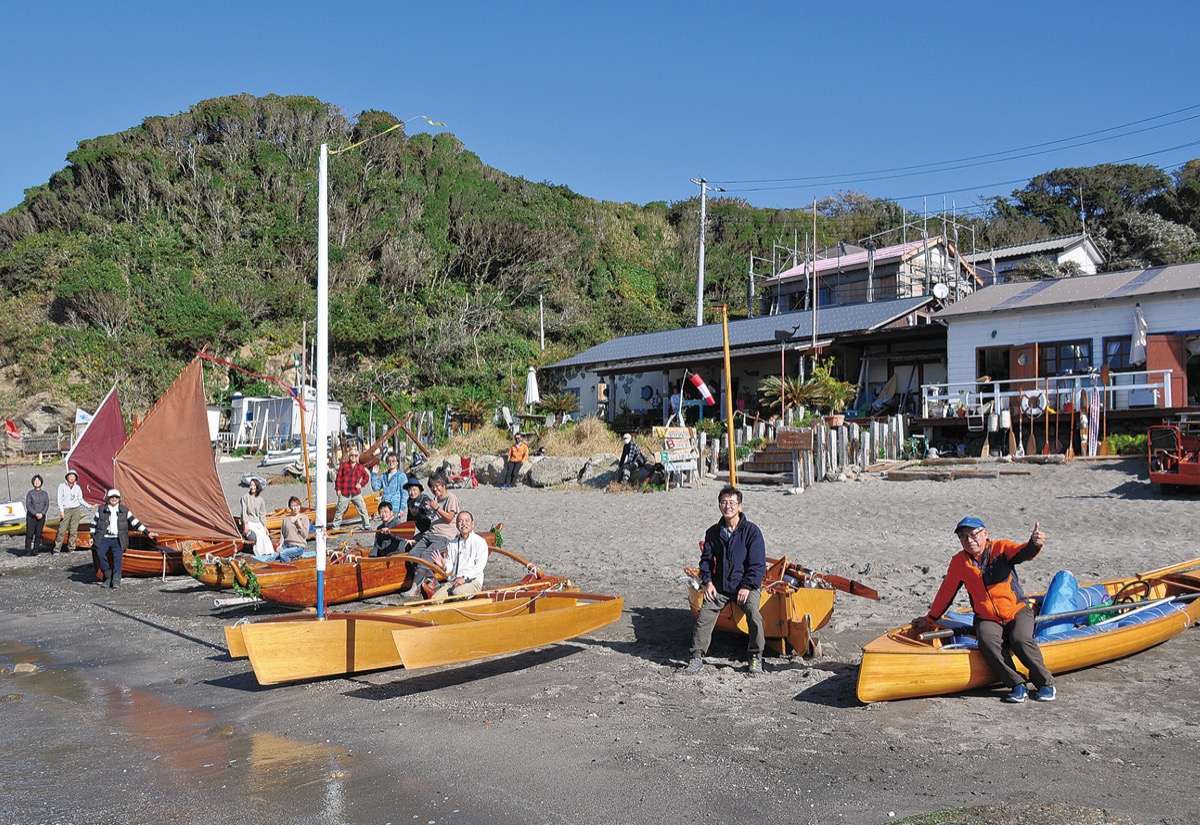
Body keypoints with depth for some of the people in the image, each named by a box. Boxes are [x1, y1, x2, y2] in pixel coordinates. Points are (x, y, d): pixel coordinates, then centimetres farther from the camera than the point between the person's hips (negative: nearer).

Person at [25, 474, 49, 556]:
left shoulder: (45, 493, 10)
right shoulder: (30, 493, 2)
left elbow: (47, 505, 4)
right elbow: (28, 505, -5)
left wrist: (42, 513, -12)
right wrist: (36, 514, -15)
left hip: (41, 517, 2)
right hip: (31, 517, -2)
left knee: (38, 535, 1)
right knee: (29, 534, -5)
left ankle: (35, 551, 7)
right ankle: (28, 551, 0)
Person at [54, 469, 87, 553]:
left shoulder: (77, 487, 12)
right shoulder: (62, 486, 5)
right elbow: (60, 499, 1)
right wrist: (61, 511, -7)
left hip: (76, 510, 2)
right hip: (66, 510, -2)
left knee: (73, 530, 1)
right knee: (62, 530, -8)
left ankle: (71, 548, 8)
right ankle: (57, 548, -3)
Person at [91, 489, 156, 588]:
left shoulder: (124, 510, 7)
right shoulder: (101, 509, 7)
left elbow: (135, 522, 9)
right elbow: (94, 523, 18)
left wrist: (147, 532, 6)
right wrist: (92, 537, 16)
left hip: (118, 540, 0)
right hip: (104, 539, 0)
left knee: (118, 557, -17)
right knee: (100, 554, -19)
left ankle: (116, 580, -16)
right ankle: (108, 577, -5)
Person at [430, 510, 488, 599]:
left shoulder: (480, 542, 2)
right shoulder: (452, 544, 18)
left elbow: (479, 566, -8)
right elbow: (449, 567, 15)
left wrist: (464, 577, -19)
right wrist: (444, 566, -9)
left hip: (473, 580, -4)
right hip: (453, 581, 4)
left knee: (457, 592, -36)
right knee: (436, 598, -23)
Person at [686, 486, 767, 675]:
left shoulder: (751, 530, -5)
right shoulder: (713, 532, 7)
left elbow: (758, 564, -7)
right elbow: (706, 559, 12)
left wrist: (747, 586, -16)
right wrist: (707, 581, -4)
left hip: (746, 584, -3)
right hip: (719, 585, 3)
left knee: (754, 615, -26)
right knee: (704, 616, -12)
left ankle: (755, 657, -8)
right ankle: (697, 657, 1)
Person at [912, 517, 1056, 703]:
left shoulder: (1001, 548, -3)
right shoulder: (959, 562, 4)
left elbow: (1023, 553, -24)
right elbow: (946, 592, 13)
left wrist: (1034, 544, -48)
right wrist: (929, 619, 19)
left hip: (1018, 612, -1)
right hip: (986, 619, 1)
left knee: (1020, 640, -29)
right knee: (988, 642, -30)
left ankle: (1046, 684, -11)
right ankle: (1017, 685, -21)